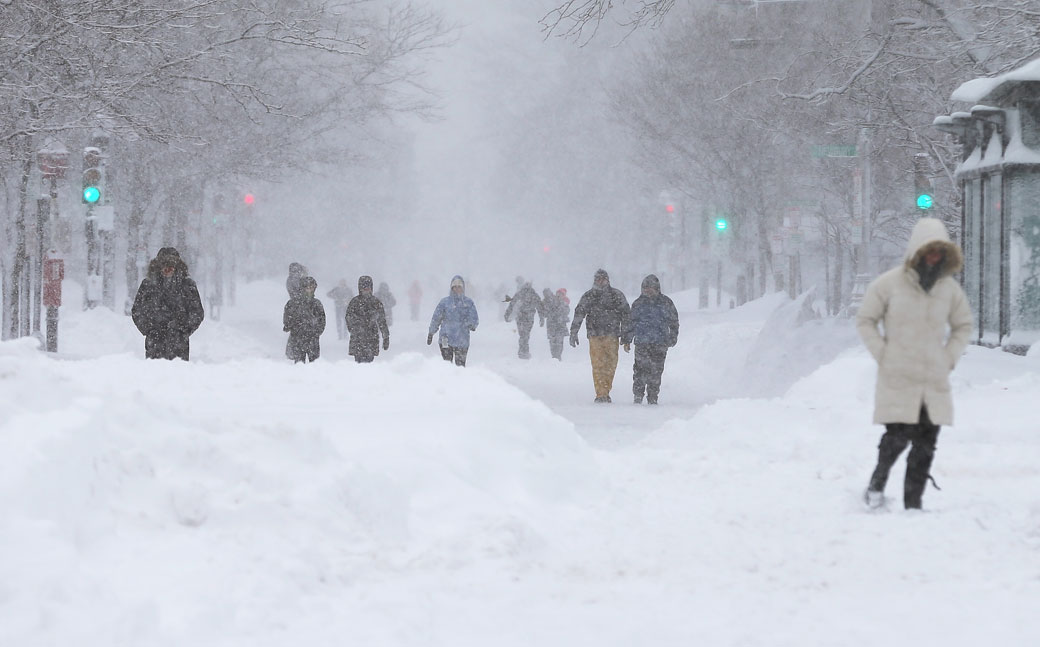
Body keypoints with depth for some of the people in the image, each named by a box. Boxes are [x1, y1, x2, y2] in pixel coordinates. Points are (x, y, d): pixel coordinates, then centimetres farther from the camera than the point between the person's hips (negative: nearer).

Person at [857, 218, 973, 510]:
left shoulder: (949, 288, 6)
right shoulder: (889, 283, -5)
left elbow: (963, 326, 20)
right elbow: (865, 320, 5)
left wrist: (949, 358, 8)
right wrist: (883, 354, -3)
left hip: (935, 381, 4)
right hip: (897, 378, -4)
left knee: (925, 445, 2)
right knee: (898, 436, -11)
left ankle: (913, 504, 10)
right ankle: (877, 483, 16)